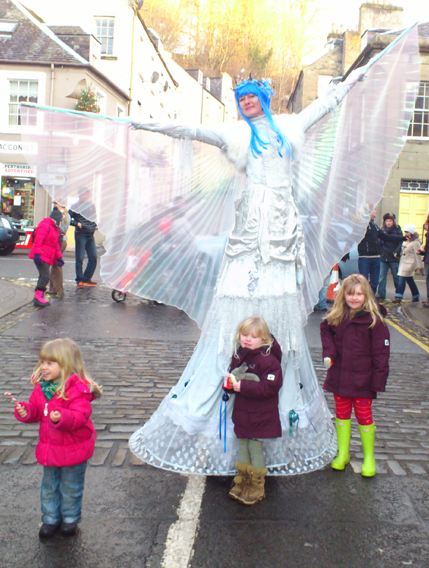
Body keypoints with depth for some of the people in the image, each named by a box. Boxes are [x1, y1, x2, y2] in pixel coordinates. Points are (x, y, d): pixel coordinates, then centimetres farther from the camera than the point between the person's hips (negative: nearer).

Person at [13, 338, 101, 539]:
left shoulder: (78, 389, -23)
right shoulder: (41, 387, -1)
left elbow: (79, 416, -29)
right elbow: (35, 411, 8)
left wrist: (62, 418, -47)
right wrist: (24, 411, -14)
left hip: (73, 449, -6)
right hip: (49, 448, 6)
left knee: (70, 488, 14)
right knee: (49, 488, 20)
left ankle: (70, 519, 36)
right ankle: (50, 519, 39)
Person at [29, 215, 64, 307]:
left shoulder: (54, 228, 19)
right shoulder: (44, 225, -13)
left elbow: (56, 244, 26)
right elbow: (38, 241, -20)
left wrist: (59, 257, 22)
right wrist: (37, 254, -26)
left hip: (47, 257, 10)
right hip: (41, 257, -10)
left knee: (43, 277, 11)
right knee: (45, 276, -15)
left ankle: (40, 297, 17)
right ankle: (38, 297, -12)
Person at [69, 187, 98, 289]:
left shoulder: (91, 205, 14)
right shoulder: (76, 206, -3)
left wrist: (94, 226, 11)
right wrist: (77, 224, -14)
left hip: (90, 235, 6)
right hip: (80, 235, -6)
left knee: (93, 257, 5)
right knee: (80, 258, -4)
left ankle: (86, 278, 17)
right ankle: (79, 280, 3)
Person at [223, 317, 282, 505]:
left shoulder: (268, 359, -18)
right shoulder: (238, 355, 5)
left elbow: (269, 387, -26)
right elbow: (232, 373, 18)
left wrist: (243, 386, -28)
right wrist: (229, 383, -7)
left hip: (260, 415, -7)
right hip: (241, 412, 7)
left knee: (255, 447, 1)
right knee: (242, 445, 15)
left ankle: (257, 487, 18)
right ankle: (241, 482, 31)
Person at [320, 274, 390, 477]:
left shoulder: (374, 319, -12)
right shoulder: (336, 316, 0)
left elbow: (381, 352, -9)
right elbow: (326, 331, 19)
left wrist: (379, 380, -12)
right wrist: (328, 352, 1)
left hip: (362, 379, -4)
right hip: (339, 377, 4)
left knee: (364, 415, 6)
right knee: (342, 414, 14)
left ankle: (369, 457, 22)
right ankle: (343, 454, 29)